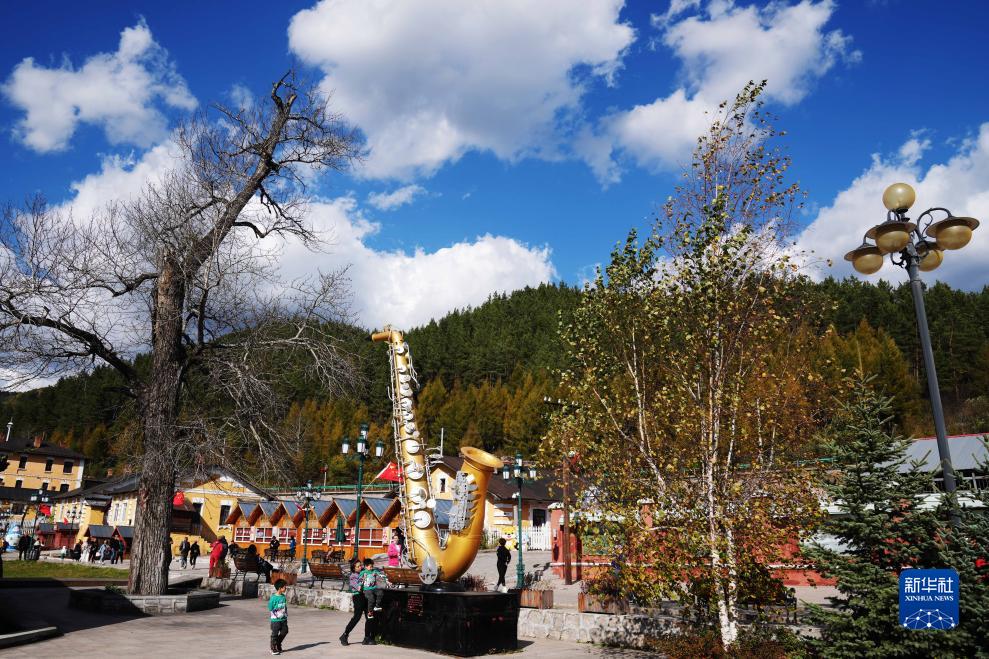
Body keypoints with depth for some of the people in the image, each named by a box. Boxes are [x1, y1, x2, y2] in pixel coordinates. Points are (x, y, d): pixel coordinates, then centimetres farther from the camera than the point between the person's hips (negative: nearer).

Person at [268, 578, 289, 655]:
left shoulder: (283, 596, 4)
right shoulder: (273, 597, -16)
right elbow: (270, 609, -11)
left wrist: (286, 616, 13)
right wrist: (274, 615, -11)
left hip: (283, 619, 6)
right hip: (276, 620, -6)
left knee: (284, 631, 10)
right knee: (275, 634, 5)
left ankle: (278, 645, 32)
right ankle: (273, 649, 20)